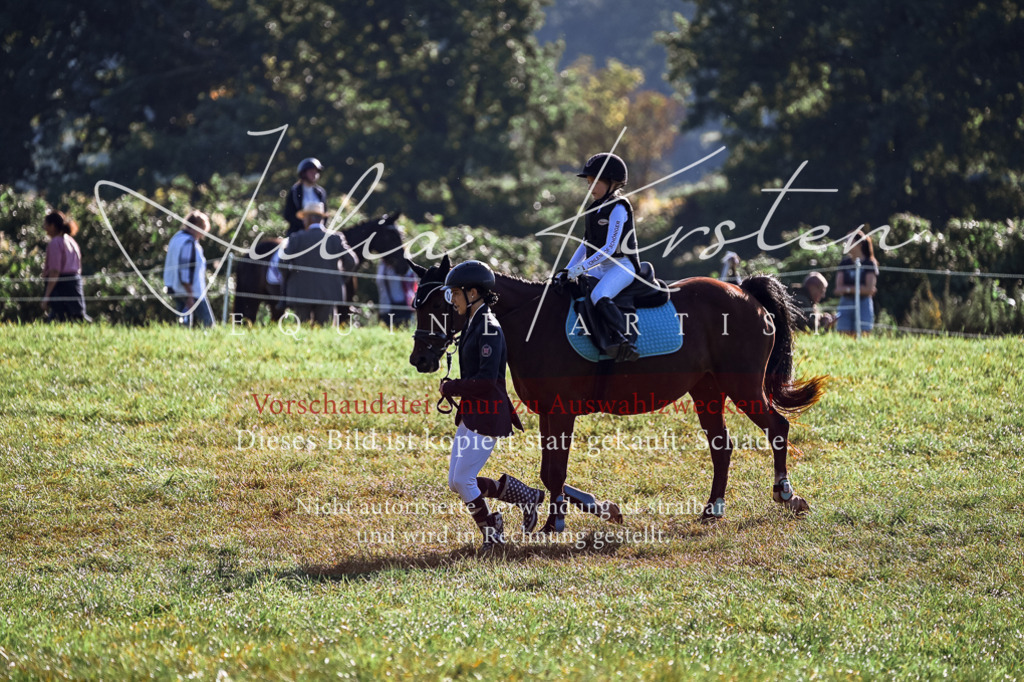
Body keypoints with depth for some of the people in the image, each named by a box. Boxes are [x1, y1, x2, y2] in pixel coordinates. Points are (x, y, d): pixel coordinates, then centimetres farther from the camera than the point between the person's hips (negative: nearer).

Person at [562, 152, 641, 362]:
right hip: (600, 267, 10)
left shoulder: (618, 208, -11)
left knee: (599, 296, -34)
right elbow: (587, 243, 22)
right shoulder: (595, 209, 16)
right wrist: (568, 270, 13)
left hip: (622, 265, -10)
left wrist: (581, 268, -21)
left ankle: (625, 343, -38)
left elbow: (609, 248, -18)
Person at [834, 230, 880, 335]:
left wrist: (848, 289, -3)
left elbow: (869, 289, -6)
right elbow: (838, 288, 3)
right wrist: (859, 288, -8)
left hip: (863, 304, -3)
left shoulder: (869, 264, 1)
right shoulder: (844, 263, 11)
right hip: (845, 304, 3)